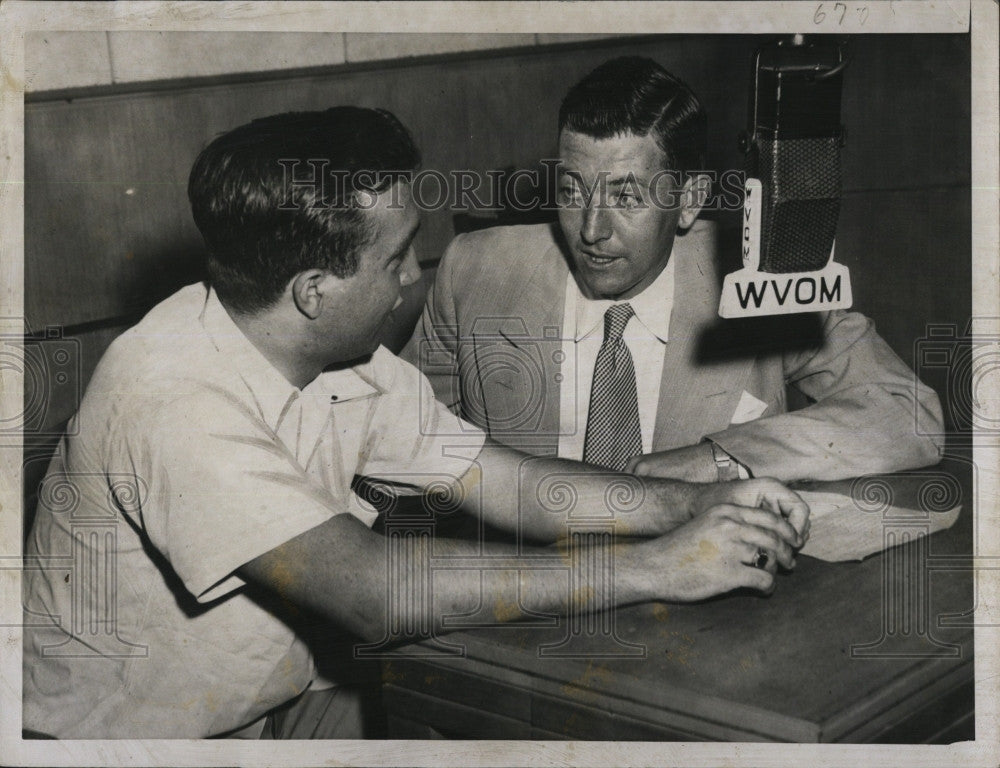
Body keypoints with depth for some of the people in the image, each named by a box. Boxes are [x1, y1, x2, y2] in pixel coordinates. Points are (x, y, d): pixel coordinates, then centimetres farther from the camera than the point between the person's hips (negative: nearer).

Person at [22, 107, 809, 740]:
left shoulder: (350, 361, -2)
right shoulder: (175, 398, -29)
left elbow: (511, 483, 1)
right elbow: (372, 589, -38)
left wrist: (697, 504, -15)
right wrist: (657, 568, -33)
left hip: (280, 699, 7)